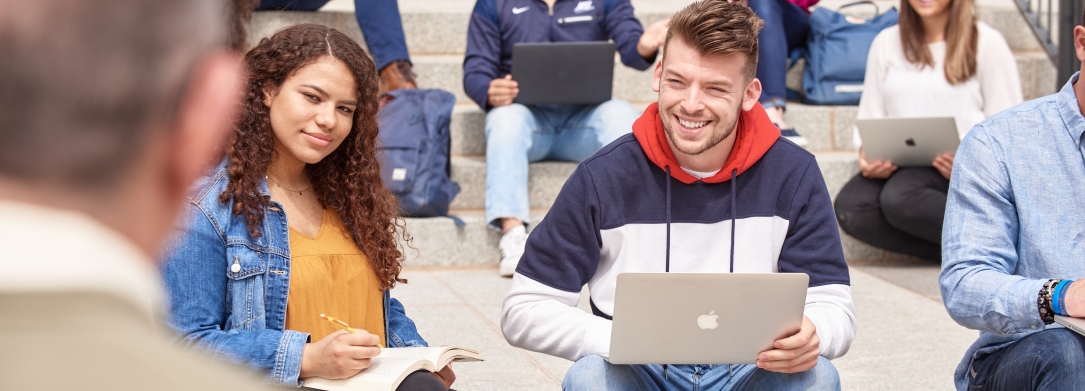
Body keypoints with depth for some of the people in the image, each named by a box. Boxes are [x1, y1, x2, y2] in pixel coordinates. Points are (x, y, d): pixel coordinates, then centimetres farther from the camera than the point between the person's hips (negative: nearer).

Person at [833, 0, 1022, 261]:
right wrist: (866, 152, -9)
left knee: (900, 196, -36)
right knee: (849, 206, -28)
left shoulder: (986, 42, 3)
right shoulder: (886, 43, 16)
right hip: (899, 168, 5)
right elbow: (870, 117, 14)